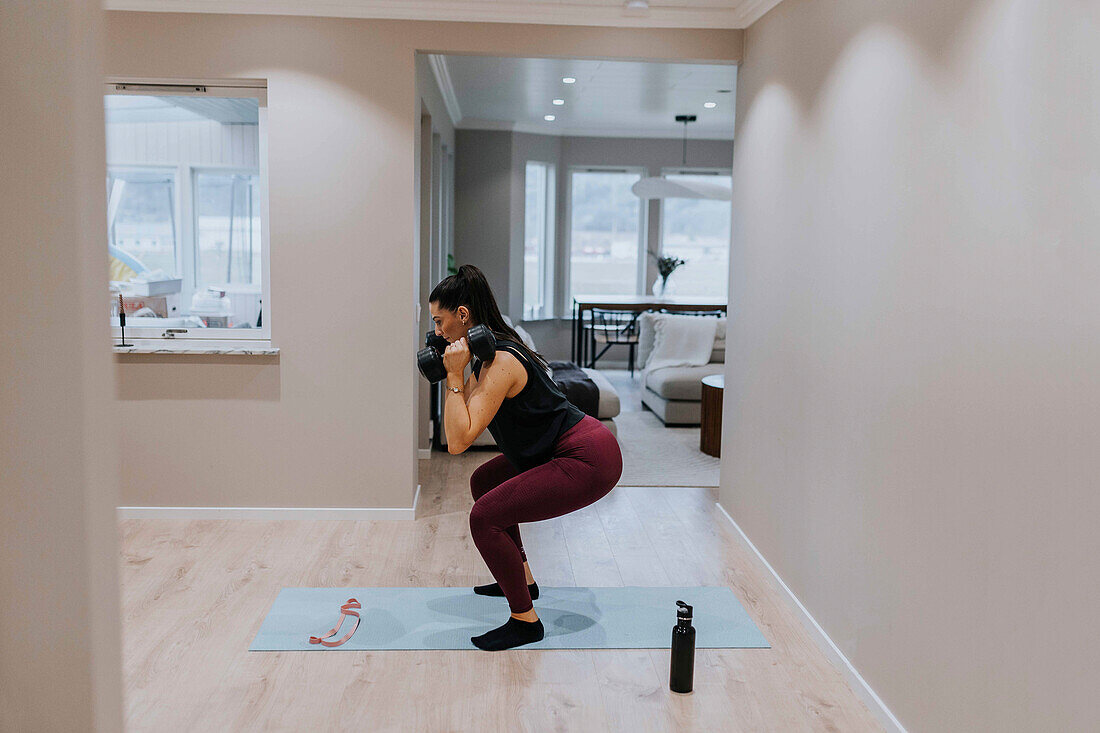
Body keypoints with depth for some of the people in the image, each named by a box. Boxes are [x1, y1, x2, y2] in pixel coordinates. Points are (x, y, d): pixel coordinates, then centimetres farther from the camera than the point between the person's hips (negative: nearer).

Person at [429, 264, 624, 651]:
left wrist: (455, 376, -21)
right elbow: (458, 432, 16)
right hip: (565, 449, 11)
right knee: (483, 482, 24)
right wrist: (450, 375, 8)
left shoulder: (501, 362, -20)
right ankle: (523, 580, 35)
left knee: (485, 517, -16)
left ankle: (525, 622, -2)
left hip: (590, 460, -11)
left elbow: (459, 441, -26)